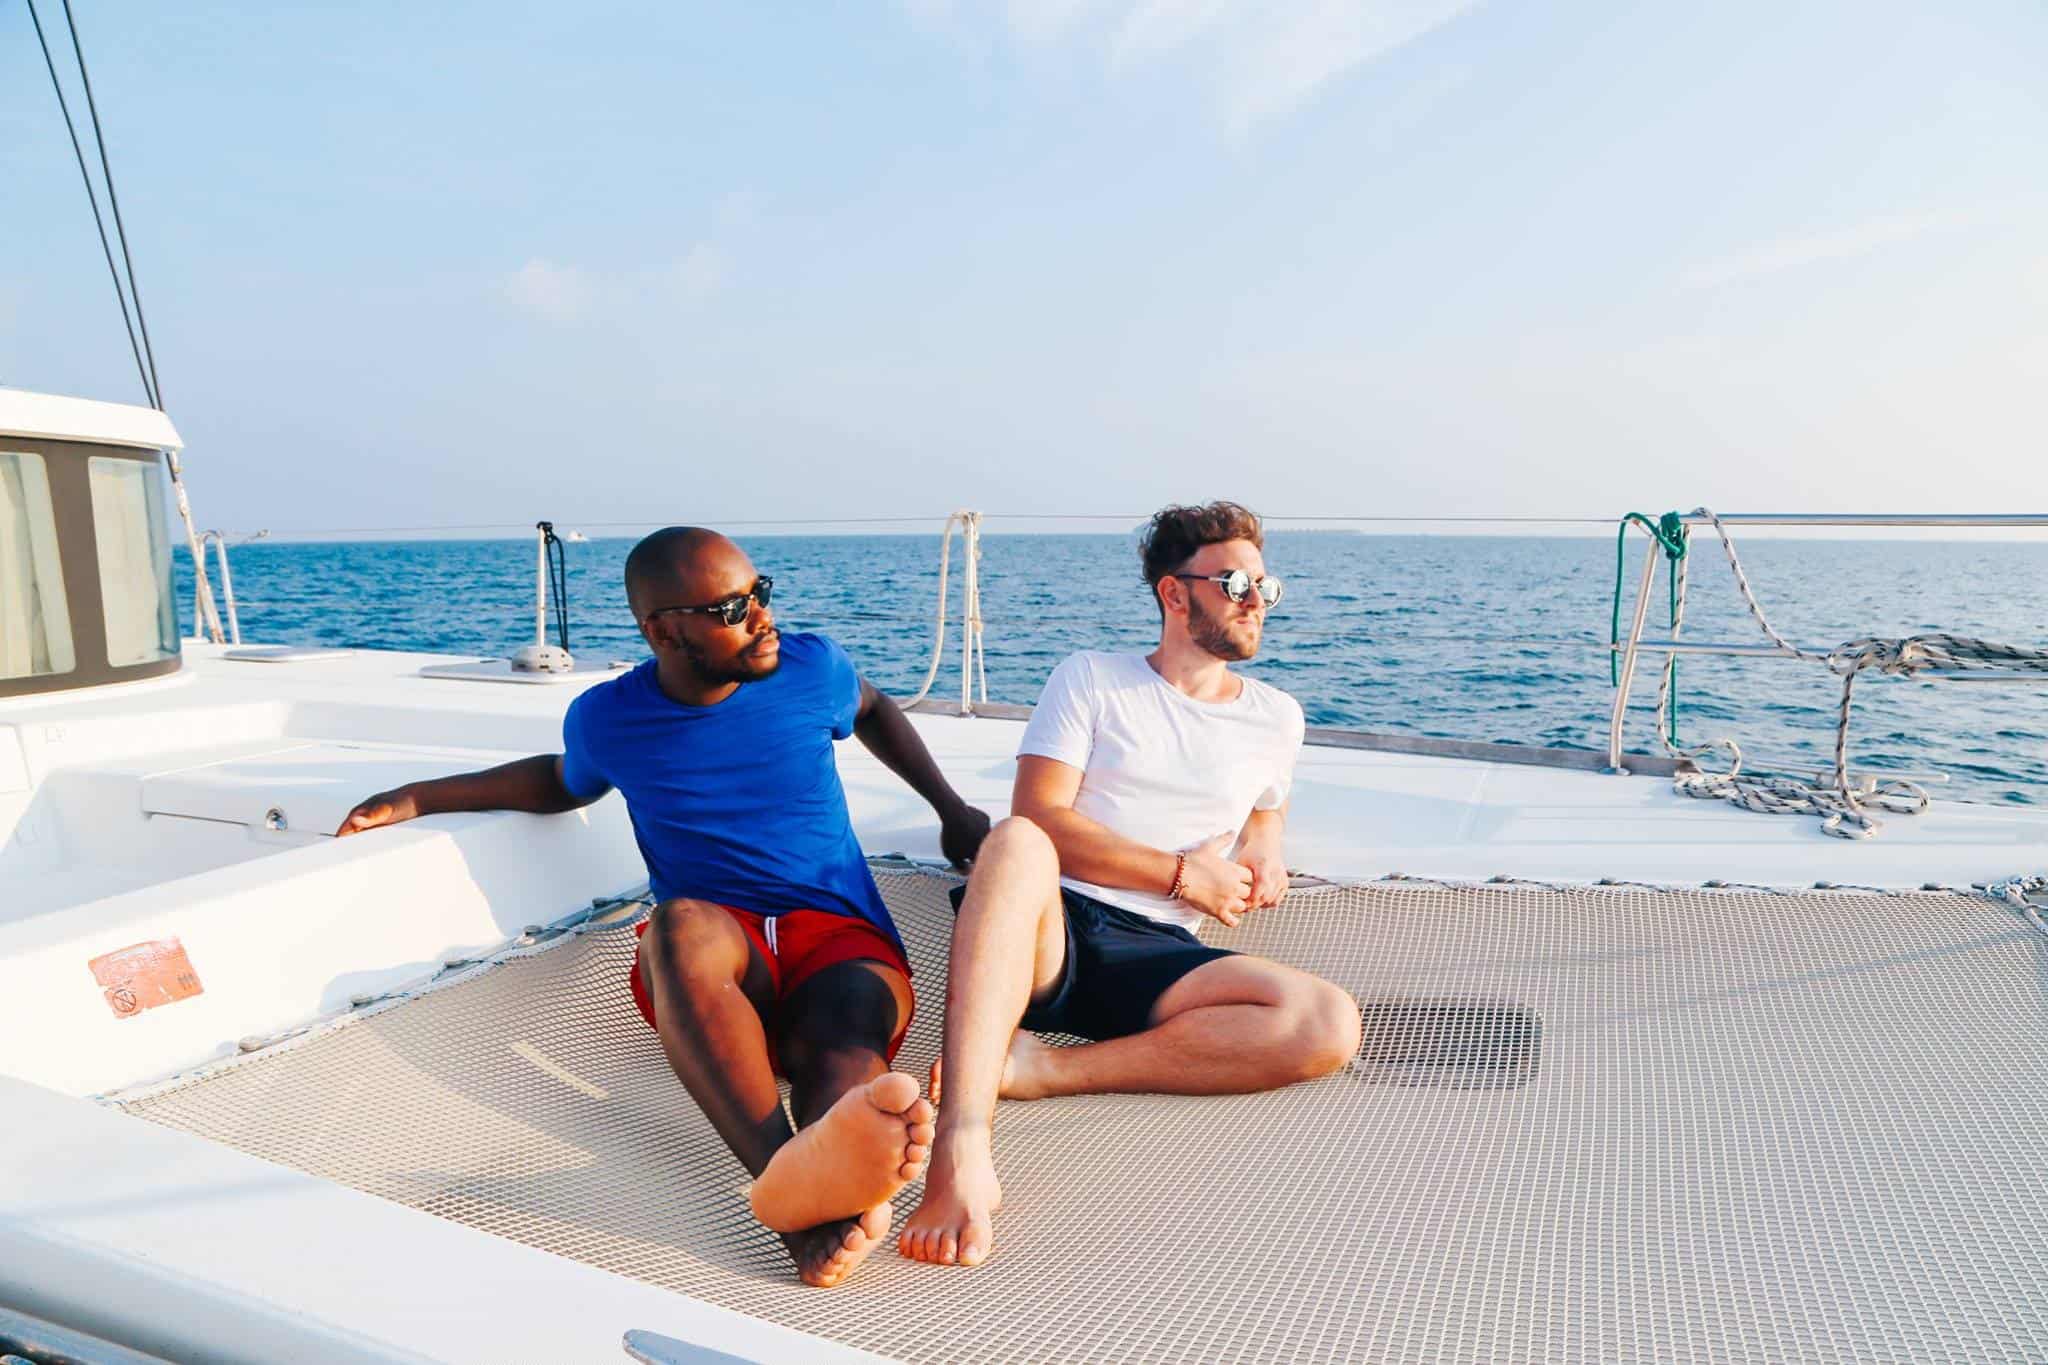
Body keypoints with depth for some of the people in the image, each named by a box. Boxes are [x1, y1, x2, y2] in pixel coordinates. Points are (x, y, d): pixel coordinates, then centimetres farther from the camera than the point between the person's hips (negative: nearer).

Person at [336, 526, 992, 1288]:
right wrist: (418, 798, 18)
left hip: (842, 940, 1)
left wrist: (951, 809, 19)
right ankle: (792, 1182, -63)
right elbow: (564, 781, 27)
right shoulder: (606, 721, 4)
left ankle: (834, 1186, -72)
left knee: (848, 1025, -37)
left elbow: (872, 710, 26)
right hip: (709, 968, 0)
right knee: (684, 923, -39)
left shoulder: (811, 668, 4)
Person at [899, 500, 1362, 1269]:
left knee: (1330, 1024, -25)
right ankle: (962, 1151, -51)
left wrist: (1261, 861, 10)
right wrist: (1182, 875, -7)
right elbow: (1040, 817, -4)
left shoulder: (1276, 719, 19)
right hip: (1047, 929, -3)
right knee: (1016, 844, -38)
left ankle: (1045, 1068, -27)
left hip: (1153, 955, 3)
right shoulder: (1090, 680, 7)